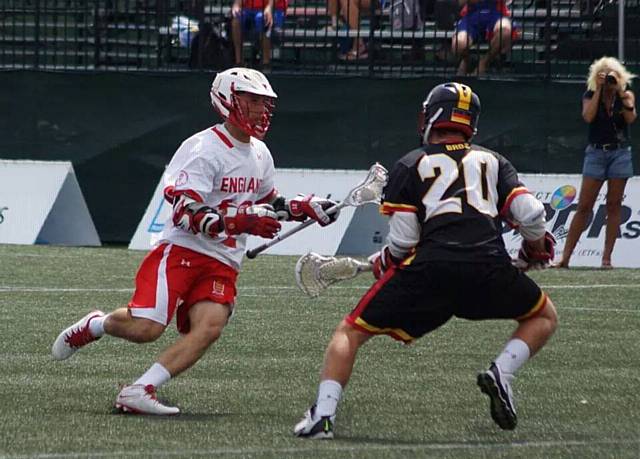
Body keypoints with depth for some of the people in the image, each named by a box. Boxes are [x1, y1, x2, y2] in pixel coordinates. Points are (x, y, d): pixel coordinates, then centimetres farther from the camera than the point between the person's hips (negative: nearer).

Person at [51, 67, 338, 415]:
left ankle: (138, 392, -22)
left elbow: (269, 204, 33)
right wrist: (241, 221, -32)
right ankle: (94, 325, 15)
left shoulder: (260, 154, 14)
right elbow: (186, 215, -22)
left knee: (210, 326, -20)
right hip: (182, 252, -7)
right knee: (145, 328, -19)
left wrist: (303, 208, 15)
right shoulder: (203, 150, -13)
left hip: (222, 265, 7)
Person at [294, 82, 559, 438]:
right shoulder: (494, 162, 22)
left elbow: (402, 241, 7)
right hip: (491, 268, 1)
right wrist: (536, 249, 32)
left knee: (351, 332, 13)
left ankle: (323, 415, -2)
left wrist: (382, 262, 28)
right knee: (544, 317, 27)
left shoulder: (411, 166, 15)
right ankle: (502, 372, 0)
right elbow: (531, 214, 10)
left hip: (429, 269, -1)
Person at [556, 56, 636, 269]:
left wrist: (621, 92, -17)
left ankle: (607, 257, 3)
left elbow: (631, 118, -12)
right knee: (584, 207, -4)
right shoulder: (590, 96, 4)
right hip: (596, 153, 0)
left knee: (614, 206, 0)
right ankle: (565, 257, -4)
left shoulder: (625, 95, 4)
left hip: (620, 153, 0)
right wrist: (599, 90, -12)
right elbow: (588, 116, -15)